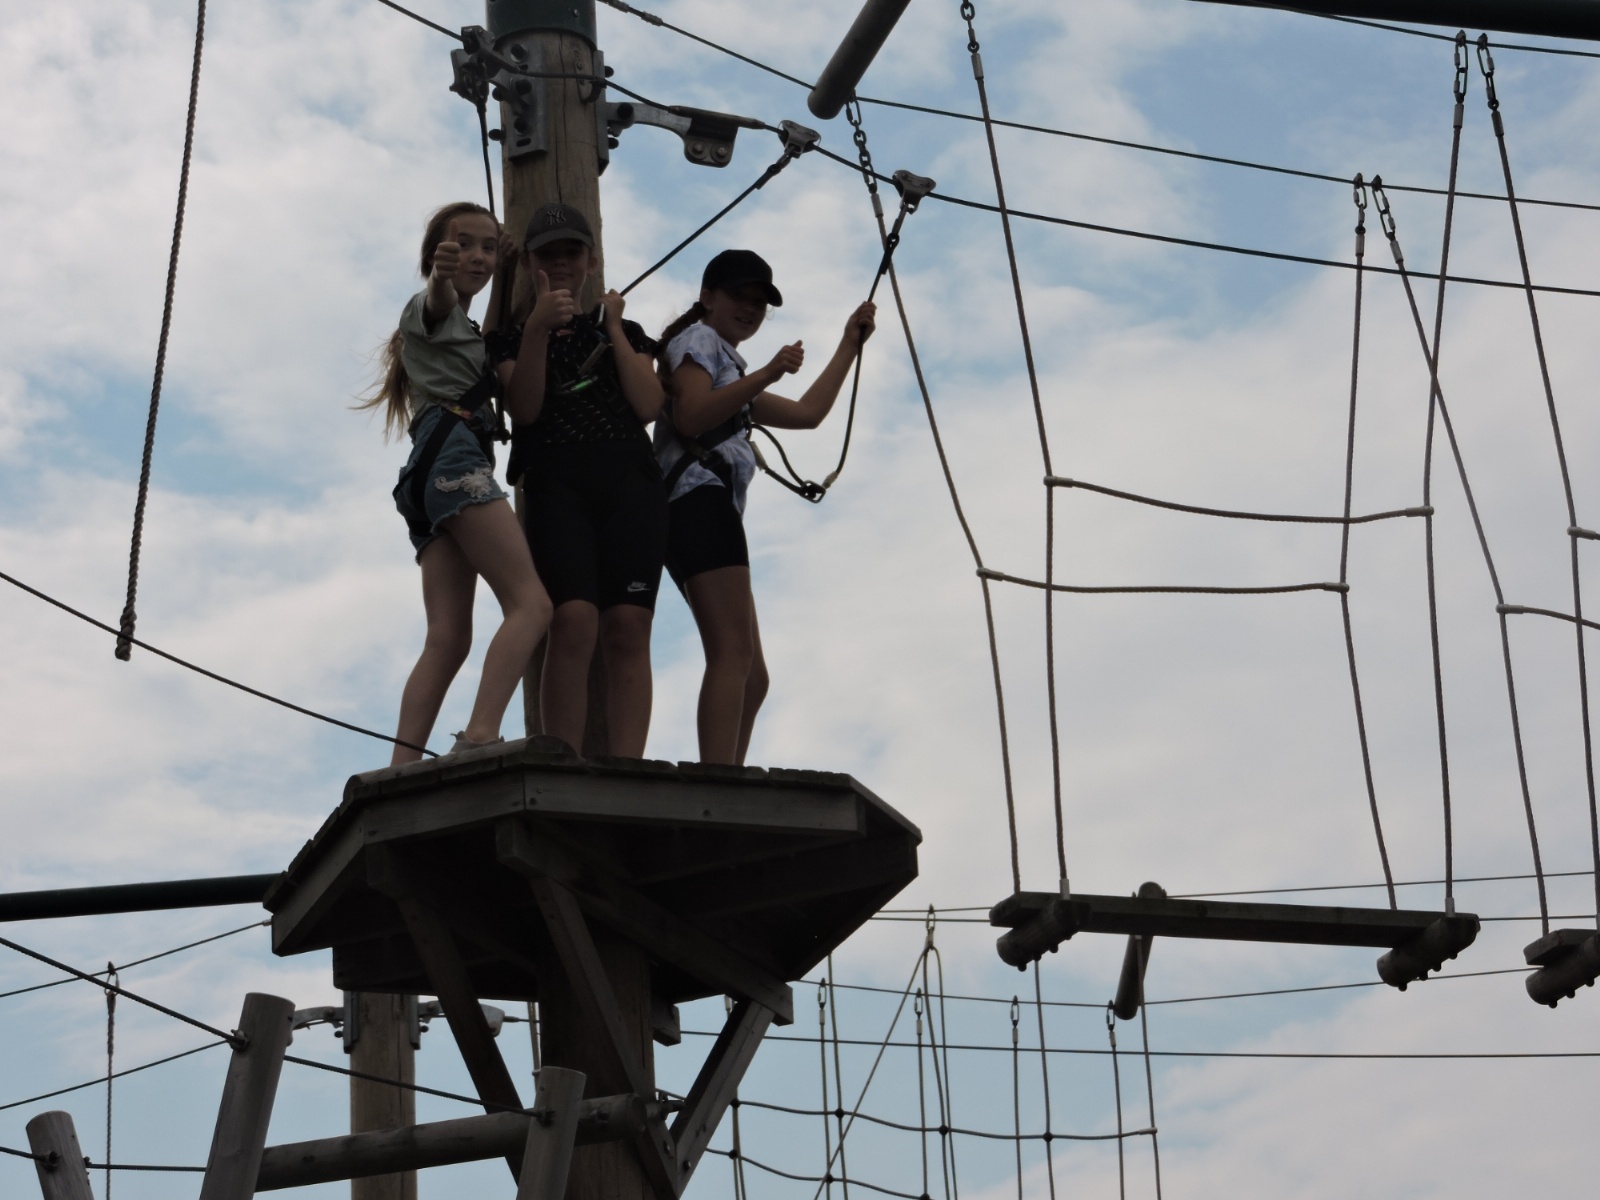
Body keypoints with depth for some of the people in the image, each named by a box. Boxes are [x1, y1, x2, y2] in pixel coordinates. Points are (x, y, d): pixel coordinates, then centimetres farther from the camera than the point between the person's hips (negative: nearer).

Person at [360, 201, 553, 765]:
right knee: (530, 602, -21)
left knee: (448, 638, -6)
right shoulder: (429, 307, 10)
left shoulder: (470, 332, 35)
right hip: (453, 453, -8)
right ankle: (480, 736, -37)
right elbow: (440, 298, -16)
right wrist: (440, 275, -38)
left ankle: (402, 770, -18)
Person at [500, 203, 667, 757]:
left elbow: (648, 406, 6)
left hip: (629, 481, 2)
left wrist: (613, 328, 7)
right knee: (574, 620, -23)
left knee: (628, 628, -13)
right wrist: (538, 327, -9)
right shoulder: (515, 332, 19)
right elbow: (524, 410, -1)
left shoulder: (624, 331, 24)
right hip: (556, 482, -2)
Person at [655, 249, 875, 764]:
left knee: (751, 675, 4)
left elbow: (807, 413, 33)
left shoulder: (730, 369, 36)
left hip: (707, 514, 11)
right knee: (734, 655, -22)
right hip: (701, 502, -11)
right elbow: (690, 417, -12)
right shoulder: (698, 338, 6)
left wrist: (850, 344, 36)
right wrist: (764, 376, -18)